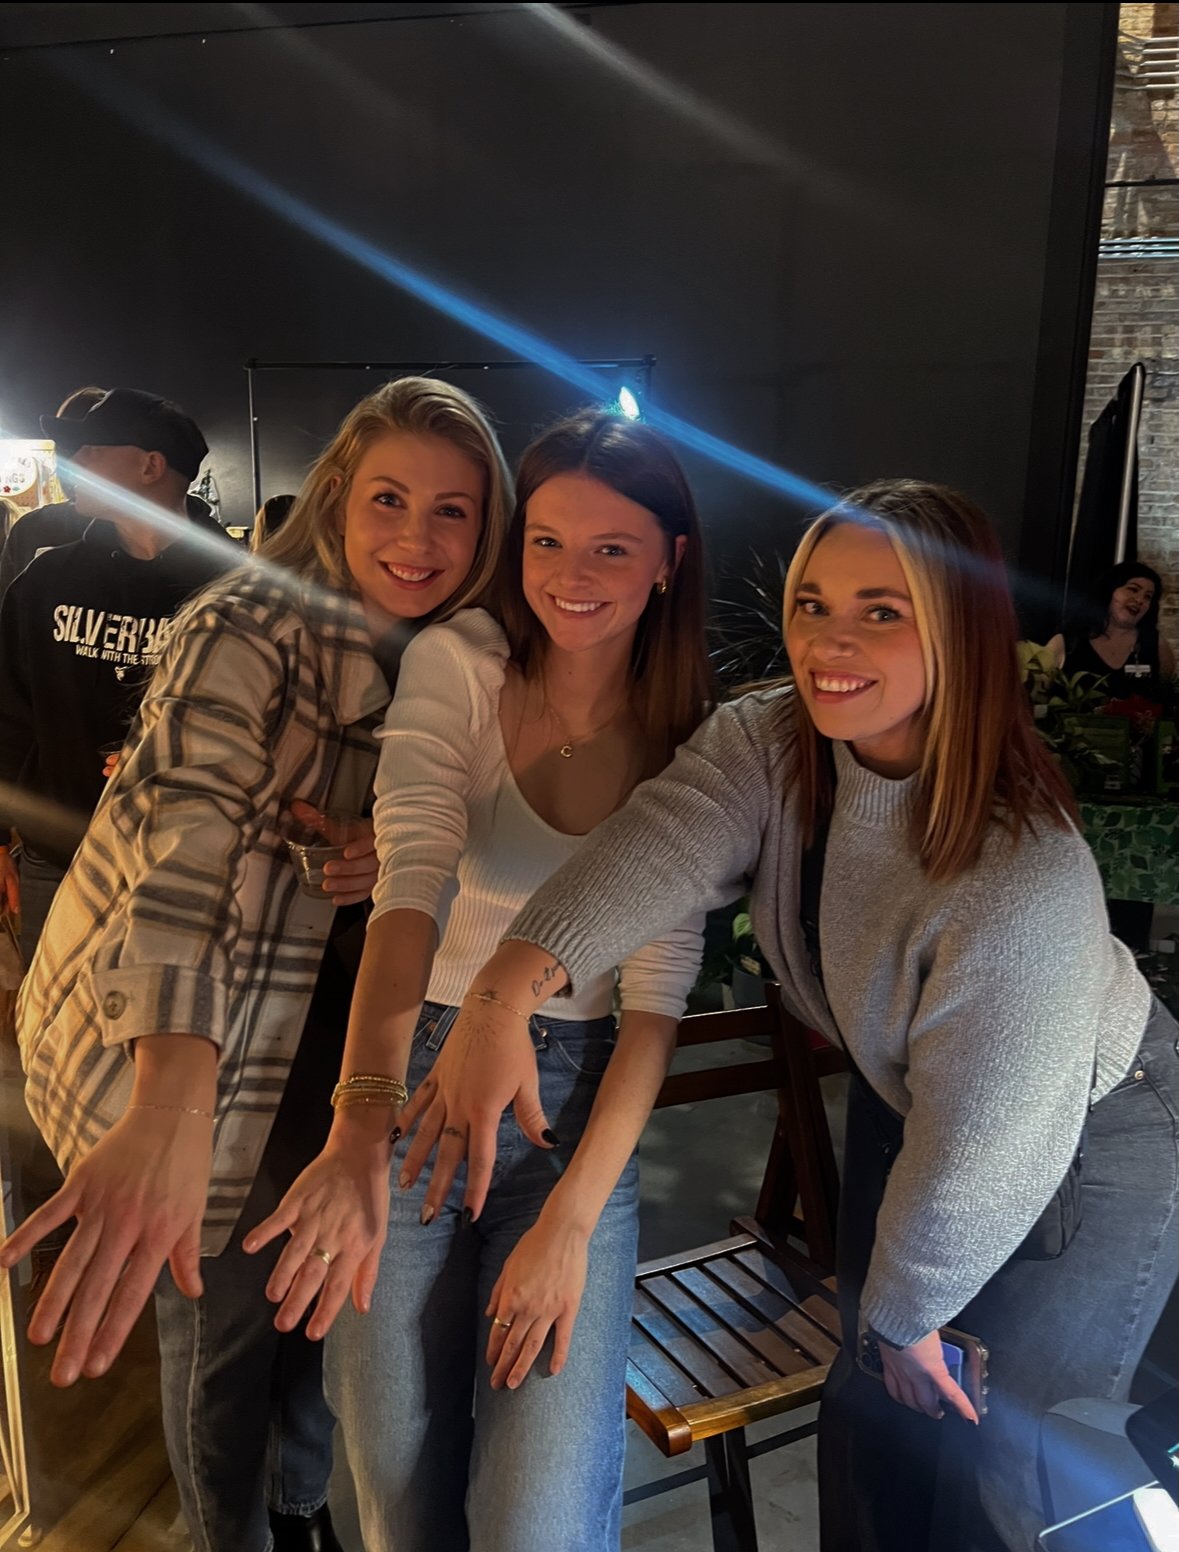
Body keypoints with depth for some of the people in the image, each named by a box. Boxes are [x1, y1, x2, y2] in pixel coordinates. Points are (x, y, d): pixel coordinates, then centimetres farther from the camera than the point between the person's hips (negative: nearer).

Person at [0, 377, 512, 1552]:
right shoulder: (255, 623, -20)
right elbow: (184, 835, -34)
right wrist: (172, 1108, -47)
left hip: (323, 1033, 6)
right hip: (178, 1043, -6)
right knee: (223, 1310, 9)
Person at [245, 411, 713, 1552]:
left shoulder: (686, 745, -2)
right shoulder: (455, 665, -7)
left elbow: (658, 997, -5)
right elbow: (413, 880, -22)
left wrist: (571, 1218, -12)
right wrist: (359, 1129, -35)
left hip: (580, 1099, 1)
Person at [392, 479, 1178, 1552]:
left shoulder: (1028, 882, -37)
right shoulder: (766, 743, -20)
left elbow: (980, 1153, -28)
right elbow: (659, 844, -39)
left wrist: (910, 1311, -13)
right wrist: (508, 987, -55)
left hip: (1085, 1143, -5)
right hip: (899, 1095, 6)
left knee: (981, 1452, 9)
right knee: (867, 1414, 19)